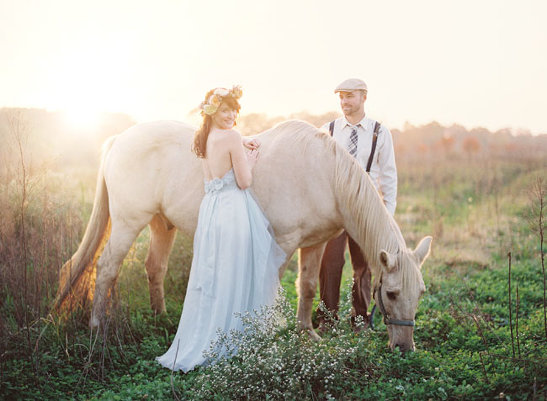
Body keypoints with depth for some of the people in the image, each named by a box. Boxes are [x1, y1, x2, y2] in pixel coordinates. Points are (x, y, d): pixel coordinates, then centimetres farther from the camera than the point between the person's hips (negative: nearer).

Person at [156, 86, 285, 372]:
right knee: (234, 280, 2)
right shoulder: (231, 137, -12)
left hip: (210, 210, 8)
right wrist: (250, 159, 4)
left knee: (210, 279, 14)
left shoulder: (204, 139, 11)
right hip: (234, 212, -8)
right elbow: (244, 181, -13)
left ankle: (196, 345, 20)